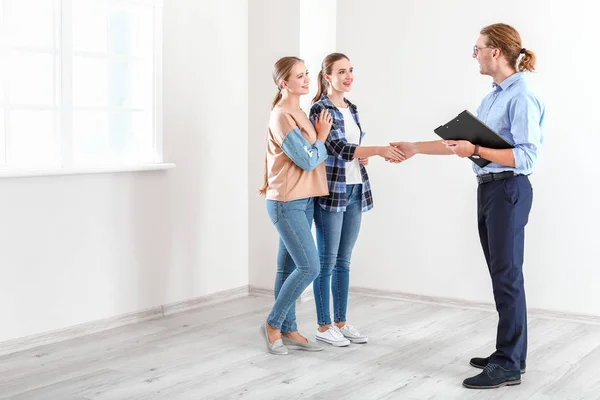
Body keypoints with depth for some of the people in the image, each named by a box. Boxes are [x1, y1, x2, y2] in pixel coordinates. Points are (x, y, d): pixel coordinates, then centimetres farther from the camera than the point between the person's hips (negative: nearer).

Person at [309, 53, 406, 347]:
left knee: (344, 260, 12)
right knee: (327, 260, 0)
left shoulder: (351, 109, 14)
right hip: (331, 191, -7)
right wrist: (379, 150, -31)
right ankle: (324, 325, 9)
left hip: (355, 191, 7)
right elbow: (339, 147, -21)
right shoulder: (320, 109, -10)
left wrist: (364, 157, 0)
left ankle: (341, 322, 19)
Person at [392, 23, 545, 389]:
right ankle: (509, 354, 22)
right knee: (501, 275, 13)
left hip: (508, 191, -9)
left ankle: (509, 366, 1)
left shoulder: (522, 97, -14)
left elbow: (526, 157, -21)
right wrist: (415, 148, 20)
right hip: (489, 190, 9)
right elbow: (462, 140, 19)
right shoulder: (494, 97, 14)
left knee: (507, 276, -5)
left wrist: (476, 150, -23)